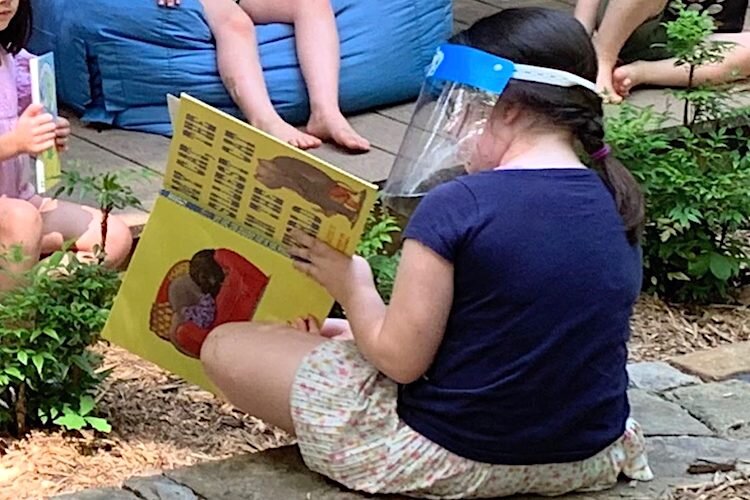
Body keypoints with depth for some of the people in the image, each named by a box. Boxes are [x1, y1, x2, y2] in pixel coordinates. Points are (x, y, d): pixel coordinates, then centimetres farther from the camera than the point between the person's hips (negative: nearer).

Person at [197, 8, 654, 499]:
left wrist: (351, 284, 1)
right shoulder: (618, 207, 0)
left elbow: (399, 360, -19)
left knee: (226, 348, 3)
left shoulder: (457, 205, -23)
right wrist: (358, 330, 13)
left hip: (456, 457, -7)